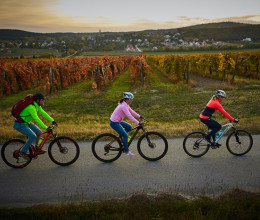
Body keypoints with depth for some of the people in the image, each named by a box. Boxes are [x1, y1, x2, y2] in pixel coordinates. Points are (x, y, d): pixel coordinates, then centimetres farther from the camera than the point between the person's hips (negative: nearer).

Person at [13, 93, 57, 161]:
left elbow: (43, 113, 4)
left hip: (26, 122, 10)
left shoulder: (37, 105, 0)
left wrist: (52, 120, -3)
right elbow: (37, 119, -34)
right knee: (33, 136, -20)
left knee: (39, 132, 4)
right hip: (19, 124, -10)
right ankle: (23, 152, -5)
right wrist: (46, 128, -35)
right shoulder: (31, 107, -29)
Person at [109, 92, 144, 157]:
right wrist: (138, 123, -32)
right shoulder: (124, 106, -24)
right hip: (114, 123, -10)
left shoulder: (125, 104, 6)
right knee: (125, 136, -6)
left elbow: (131, 111, 13)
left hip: (118, 121, 10)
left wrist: (139, 116, 5)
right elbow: (130, 116, -31)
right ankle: (126, 151, 5)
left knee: (129, 127, 12)